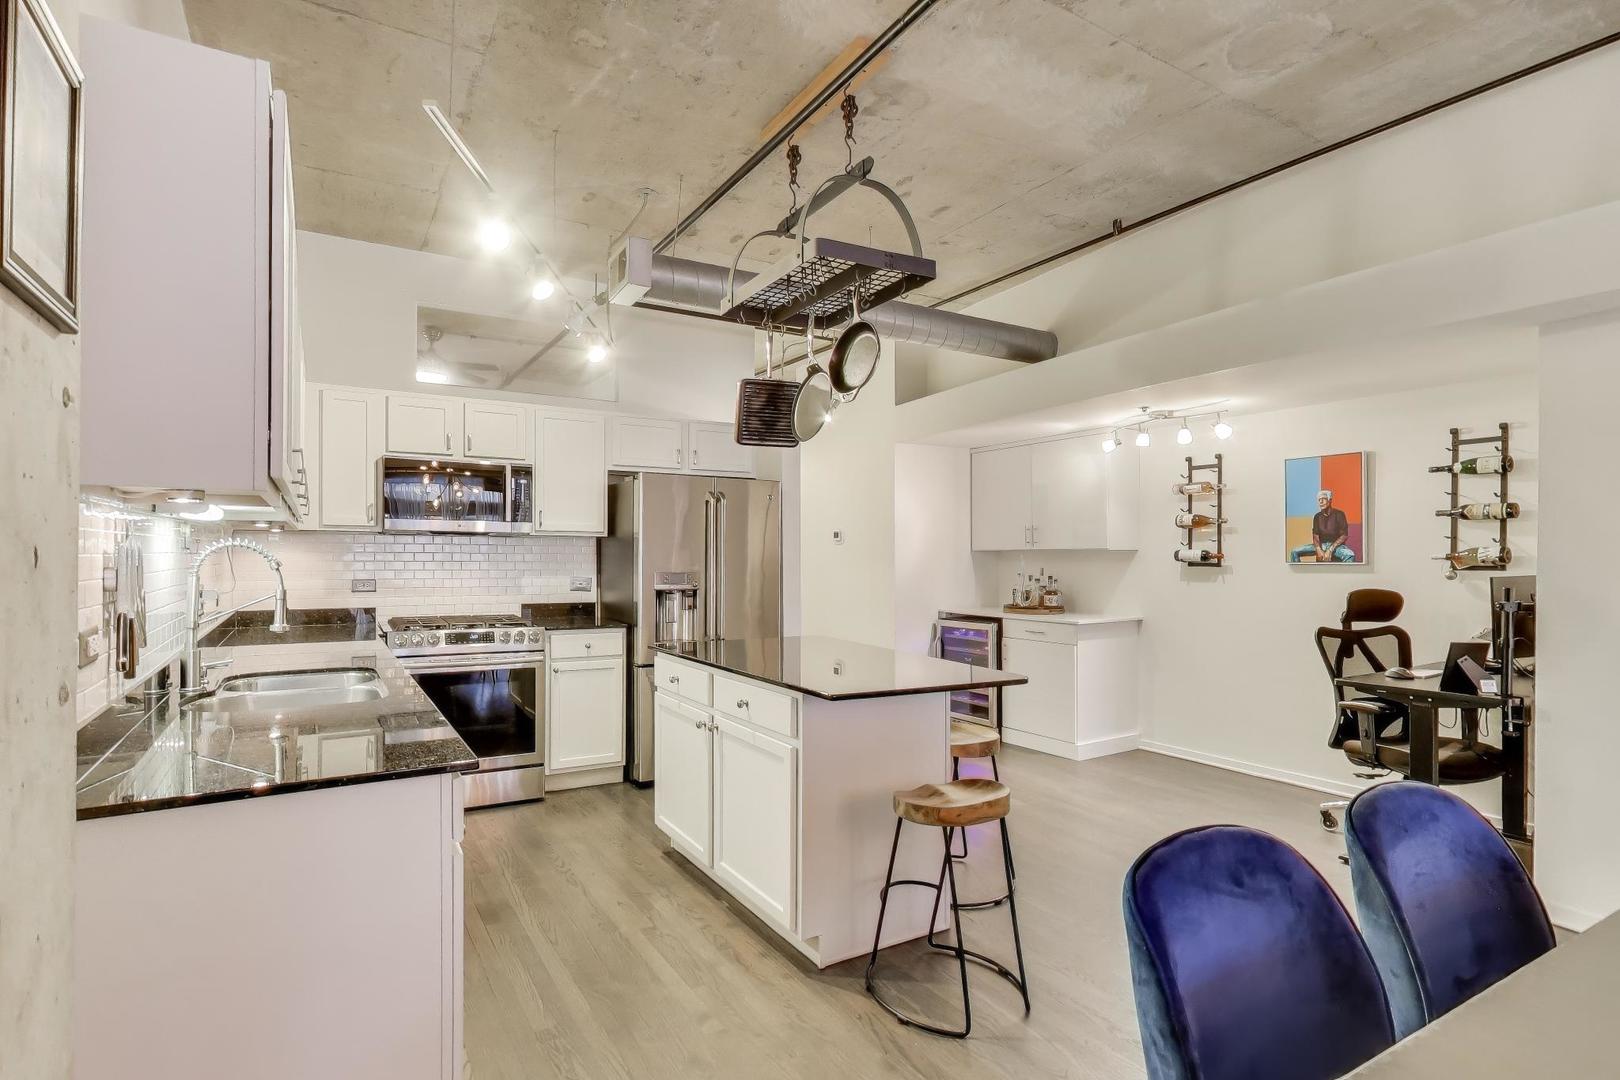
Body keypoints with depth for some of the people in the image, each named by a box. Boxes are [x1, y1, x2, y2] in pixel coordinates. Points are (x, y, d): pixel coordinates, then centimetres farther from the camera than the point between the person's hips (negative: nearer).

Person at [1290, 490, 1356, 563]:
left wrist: (1330, 550, -20)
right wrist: (1319, 550, -19)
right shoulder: (1317, 517, 8)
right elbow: (1315, 536, 2)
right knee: (1295, 552, -16)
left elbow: (1344, 536, -9)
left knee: (1350, 555, -38)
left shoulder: (1338, 514, -4)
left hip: (1336, 545, -4)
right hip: (1321, 545, 4)